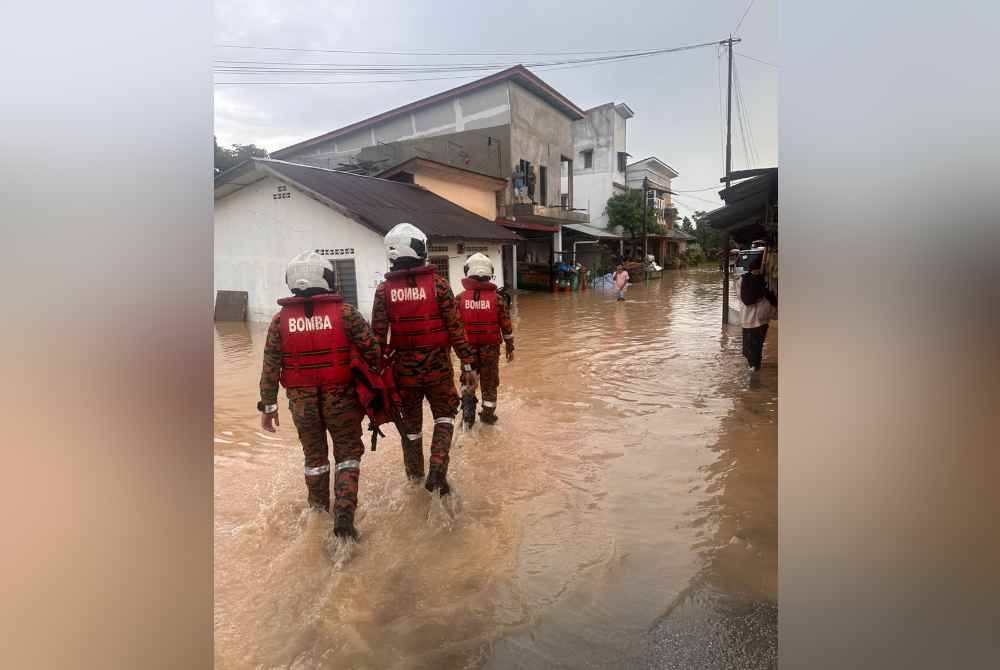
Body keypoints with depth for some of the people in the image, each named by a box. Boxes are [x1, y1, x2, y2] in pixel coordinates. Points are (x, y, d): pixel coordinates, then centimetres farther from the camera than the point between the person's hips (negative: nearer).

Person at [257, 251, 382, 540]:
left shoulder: (280, 320, -3)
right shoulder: (345, 313, -11)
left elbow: (270, 368, -1)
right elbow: (373, 351, -11)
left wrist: (268, 406, 7)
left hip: (301, 402, 3)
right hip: (341, 398, -2)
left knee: (314, 455, 21)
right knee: (348, 453, 13)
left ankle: (319, 511, 36)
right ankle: (344, 515, 2)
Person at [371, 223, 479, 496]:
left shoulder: (384, 290, -3)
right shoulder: (439, 285, -8)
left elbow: (378, 336, -3)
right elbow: (455, 329, -8)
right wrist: (467, 364, -2)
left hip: (403, 366, 2)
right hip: (437, 364, -2)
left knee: (410, 420, 19)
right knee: (445, 415, 16)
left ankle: (415, 472, 36)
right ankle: (437, 469, 0)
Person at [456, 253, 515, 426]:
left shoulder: (460, 298, -7)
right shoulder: (497, 298, -7)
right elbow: (507, 327, -3)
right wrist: (510, 348, 9)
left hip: (468, 348, 0)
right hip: (491, 349, 0)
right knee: (490, 383, 15)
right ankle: (488, 414, 26)